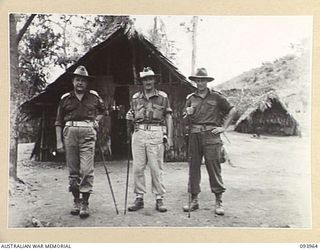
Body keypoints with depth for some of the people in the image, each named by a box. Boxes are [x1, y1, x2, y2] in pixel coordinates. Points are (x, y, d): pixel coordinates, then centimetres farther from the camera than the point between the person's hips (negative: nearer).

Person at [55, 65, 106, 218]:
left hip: (87, 133, -1)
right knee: (73, 170, 6)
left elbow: (102, 110, 30)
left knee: (86, 170, -10)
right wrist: (59, 141, 5)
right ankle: (76, 201, 17)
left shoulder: (94, 96, 13)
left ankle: (85, 204, -4)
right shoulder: (65, 98, 12)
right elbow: (59, 122, 12)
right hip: (70, 132, 2)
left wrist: (96, 120, 11)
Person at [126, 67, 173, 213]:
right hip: (139, 133, 3)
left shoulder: (162, 97, 6)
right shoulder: (135, 98, 13)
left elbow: (168, 117, 6)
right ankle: (139, 198, 12)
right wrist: (130, 117, -1)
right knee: (137, 168, 2)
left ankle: (159, 199, 8)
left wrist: (169, 137, 0)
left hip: (156, 135, -3)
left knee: (156, 169, -1)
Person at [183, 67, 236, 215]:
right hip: (194, 136, 3)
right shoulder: (190, 98, 14)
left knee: (214, 168, -5)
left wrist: (223, 127, 4)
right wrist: (188, 114, -8)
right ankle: (194, 200, 13)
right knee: (193, 167, 4)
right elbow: (185, 120, 15)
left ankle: (219, 202, 2)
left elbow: (232, 110, 11)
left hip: (211, 136, -3)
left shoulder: (216, 97, 7)